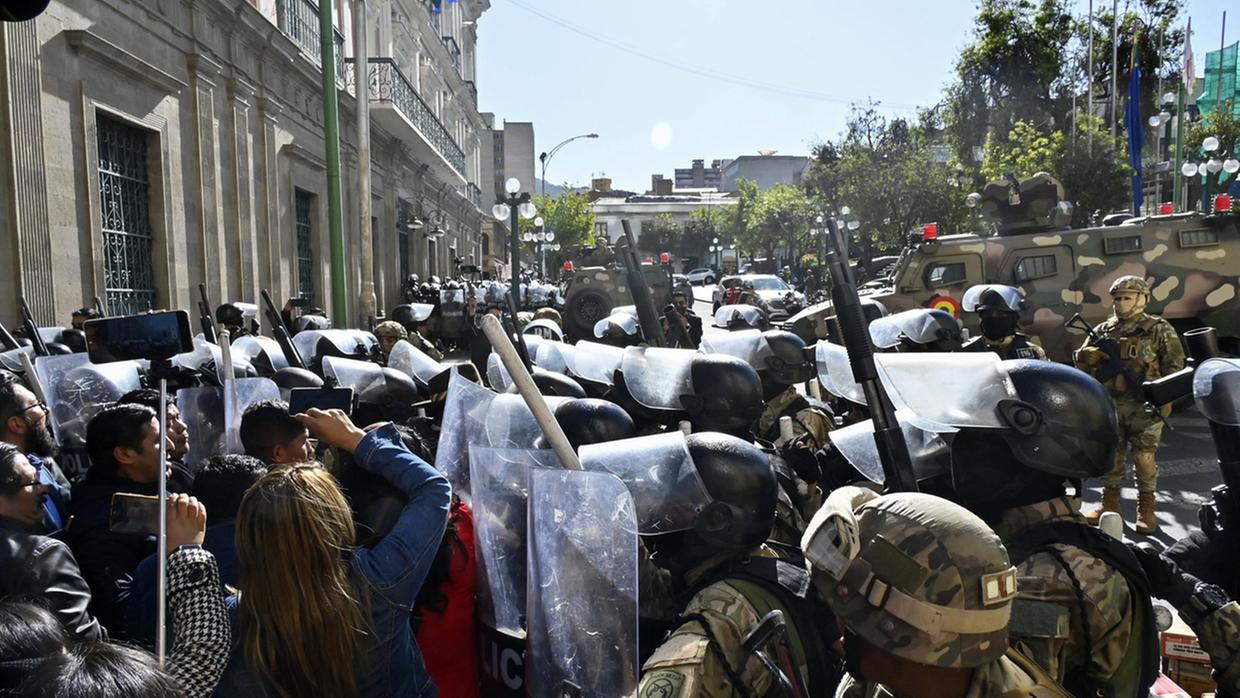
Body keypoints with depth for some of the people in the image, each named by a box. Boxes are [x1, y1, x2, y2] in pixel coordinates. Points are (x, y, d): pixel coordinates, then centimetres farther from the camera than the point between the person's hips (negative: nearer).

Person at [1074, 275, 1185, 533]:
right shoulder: (1102, 331, 11)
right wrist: (1087, 356, -11)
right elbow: (1082, 364, 13)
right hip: (1110, 404, 3)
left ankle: (1146, 510, 10)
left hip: (1145, 405, -3)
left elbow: (1174, 364, -2)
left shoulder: (1158, 329, 2)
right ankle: (1109, 504, 20)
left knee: (1144, 457, -2)